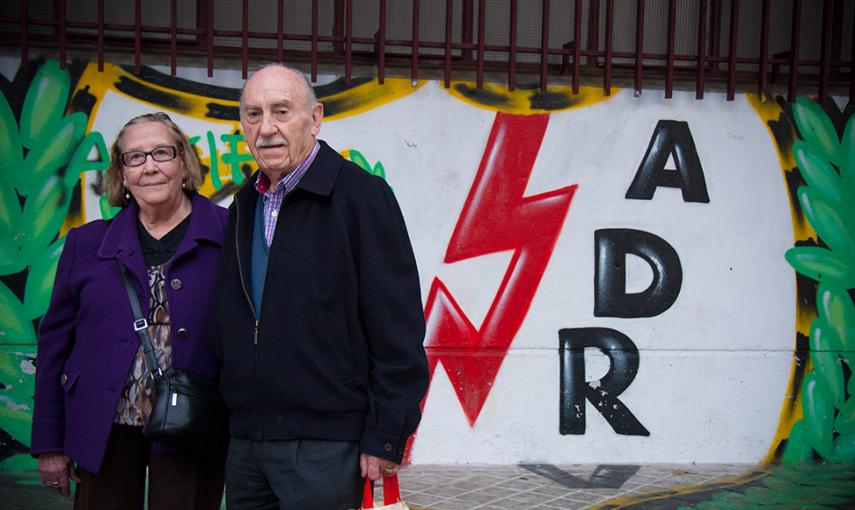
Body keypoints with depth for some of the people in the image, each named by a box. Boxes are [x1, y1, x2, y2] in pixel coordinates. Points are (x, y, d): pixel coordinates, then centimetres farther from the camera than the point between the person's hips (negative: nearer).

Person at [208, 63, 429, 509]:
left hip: (324, 446, -6)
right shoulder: (244, 206, 14)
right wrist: (232, 417, 16)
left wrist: (385, 437, -13)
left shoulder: (362, 195, -8)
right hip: (245, 444, 7)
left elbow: (397, 326, -12)